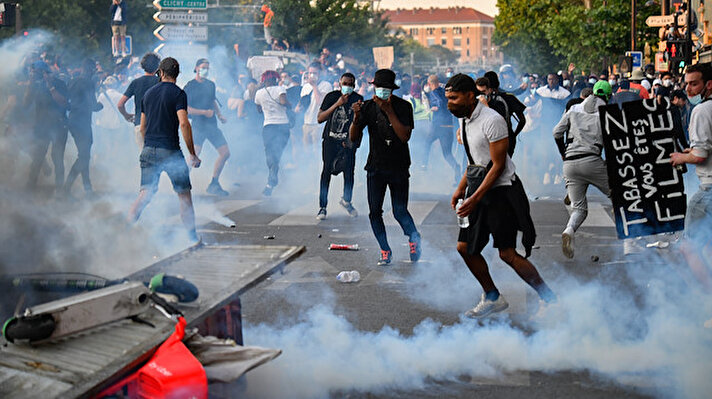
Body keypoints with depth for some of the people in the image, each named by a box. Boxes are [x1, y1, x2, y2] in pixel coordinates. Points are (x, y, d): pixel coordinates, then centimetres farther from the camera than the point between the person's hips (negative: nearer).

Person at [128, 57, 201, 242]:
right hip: (170, 151, -5)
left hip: (149, 150, 5)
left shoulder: (149, 93, 12)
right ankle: (192, 237, 9)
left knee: (146, 192, 7)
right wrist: (192, 154, -12)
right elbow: (184, 124, -16)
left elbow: (142, 127, 17)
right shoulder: (178, 93, -6)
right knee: (184, 194, 6)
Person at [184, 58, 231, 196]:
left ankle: (214, 185, 15)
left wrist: (219, 115, 17)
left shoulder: (211, 84, 16)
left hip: (212, 124, 7)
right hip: (199, 124, -7)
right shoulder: (189, 87, -4)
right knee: (195, 154, -18)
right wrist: (204, 112, -14)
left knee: (225, 153, 5)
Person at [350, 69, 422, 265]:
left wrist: (389, 111, -23)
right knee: (374, 212, 1)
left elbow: (405, 136, -20)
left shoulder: (403, 107, -7)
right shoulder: (369, 107, 1)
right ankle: (385, 251, 14)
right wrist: (356, 118, -21)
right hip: (375, 167, 3)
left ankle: (414, 238, 17)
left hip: (398, 168, -3)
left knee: (400, 211, -9)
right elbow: (353, 137, -2)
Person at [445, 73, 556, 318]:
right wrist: (461, 188, 13)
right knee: (465, 247, 7)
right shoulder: (465, 121, 10)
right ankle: (493, 298, 22)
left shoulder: (492, 120, -19)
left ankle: (549, 300, 4)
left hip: (500, 191, -9)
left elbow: (498, 165, -19)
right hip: (479, 190, 9)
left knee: (507, 253, -11)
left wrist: (475, 199, -20)